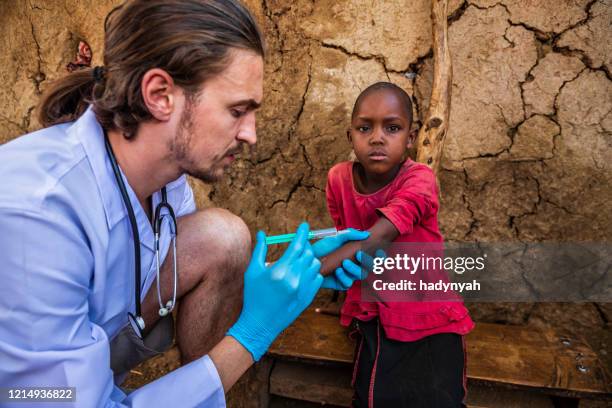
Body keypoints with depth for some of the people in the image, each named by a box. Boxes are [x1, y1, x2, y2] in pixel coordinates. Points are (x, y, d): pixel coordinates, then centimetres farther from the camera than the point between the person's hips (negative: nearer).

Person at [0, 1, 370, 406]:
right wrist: (253, 334, -26)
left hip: (96, 338, 5)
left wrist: (301, 268, -10)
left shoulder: (167, 164, -13)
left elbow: (217, 260, 2)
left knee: (223, 236, -12)